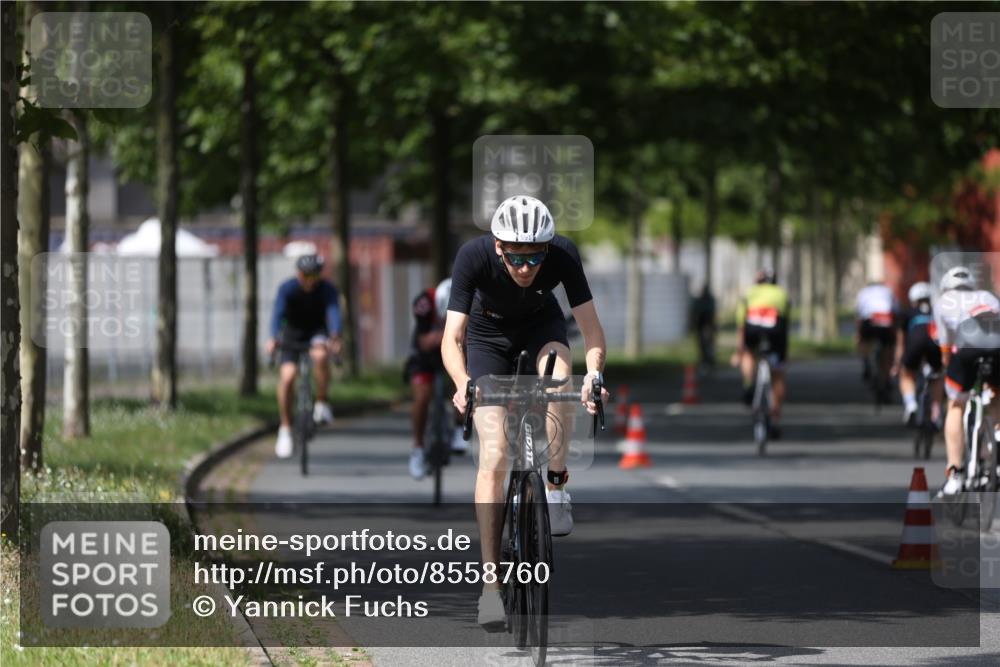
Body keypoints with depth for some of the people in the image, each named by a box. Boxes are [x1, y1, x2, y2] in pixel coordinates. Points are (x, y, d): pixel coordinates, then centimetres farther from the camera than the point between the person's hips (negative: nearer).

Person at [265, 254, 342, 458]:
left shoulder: (327, 290, -21)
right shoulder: (288, 288, -22)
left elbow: (334, 313, -37)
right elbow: (277, 313, -36)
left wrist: (335, 337, -58)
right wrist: (274, 339, -54)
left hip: (317, 332, 0)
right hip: (292, 332, 0)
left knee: (320, 356, -34)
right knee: (287, 376, -17)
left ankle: (321, 403, -14)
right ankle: (285, 430, -3)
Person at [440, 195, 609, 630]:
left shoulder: (563, 255, -31)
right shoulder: (474, 257, -35)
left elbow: (590, 326, -31)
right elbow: (452, 337, -38)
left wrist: (594, 372, -51)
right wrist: (463, 383, -57)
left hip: (541, 324, 1)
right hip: (489, 332, -1)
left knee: (559, 373, -35)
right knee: (494, 456, -13)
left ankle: (555, 486, -13)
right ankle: (491, 583, -10)